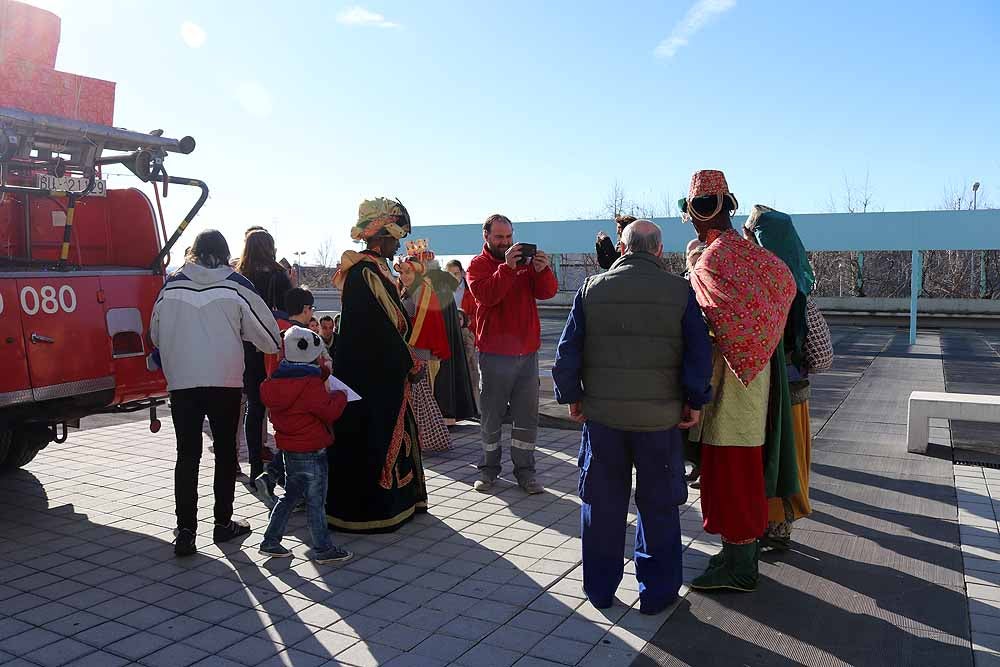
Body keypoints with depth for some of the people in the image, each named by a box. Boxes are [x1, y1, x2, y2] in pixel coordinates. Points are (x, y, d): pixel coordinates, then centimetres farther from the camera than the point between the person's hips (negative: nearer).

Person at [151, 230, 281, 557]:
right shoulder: (236, 285, -4)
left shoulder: (172, 285, 3)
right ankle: (223, 523, 21)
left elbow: (156, 334, 14)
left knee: (187, 454, 7)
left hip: (181, 382, 2)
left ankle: (185, 531, 3)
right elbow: (268, 334, -1)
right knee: (225, 451, 12)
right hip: (225, 381, -1)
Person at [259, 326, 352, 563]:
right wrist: (340, 396, -2)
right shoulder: (310, 383, -21)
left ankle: (270, 541, 23)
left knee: (291, 495, 20)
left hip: (289, 450, 8)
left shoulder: (278, 380, 6)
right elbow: (330, 411, -20)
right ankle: (323, 549, 12)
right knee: (315, 501, 1)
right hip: (311, 452, -8)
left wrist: (322, 373, 13)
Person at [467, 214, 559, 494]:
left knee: (528, 415, 6)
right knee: (491, 415, 6)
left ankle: (524, 470, 15)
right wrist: (507, 267, -27)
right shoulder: (478, 265, 1)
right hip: (494, 354, -3)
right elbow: (485, 295, -18)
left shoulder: (525, 261, 10)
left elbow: (548, 292, -1)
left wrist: (542, 270, -20)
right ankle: (489, 468, 19)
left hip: (527, 352, 3)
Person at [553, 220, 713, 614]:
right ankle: (657, 592, 21)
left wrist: (572, 396, 11)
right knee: (658, 507, 13)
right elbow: (700, 354, -4)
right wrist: (695, 401, 7)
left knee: (602, 504, 14)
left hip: (602, 414, 1)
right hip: (661, 417, -1)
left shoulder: (592, 289, -1)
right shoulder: (680, 292, -4)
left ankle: (600, 589, 25)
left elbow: (568, 349, 0)